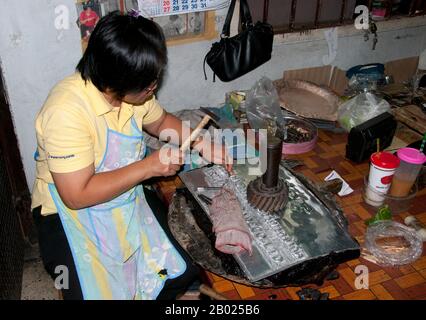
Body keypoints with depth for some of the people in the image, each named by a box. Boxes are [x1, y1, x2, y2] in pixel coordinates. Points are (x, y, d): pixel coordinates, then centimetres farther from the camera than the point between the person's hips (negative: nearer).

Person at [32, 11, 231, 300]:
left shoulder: (131, 90, -8)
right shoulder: (66, 112, -30)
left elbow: (160, 122, 13)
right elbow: (77, 195, -29)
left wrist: (203, 145, -3)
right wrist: (148, 167, -26)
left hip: (128, 198, 6)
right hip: (73, 212, -5)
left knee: (184, 270, -4)